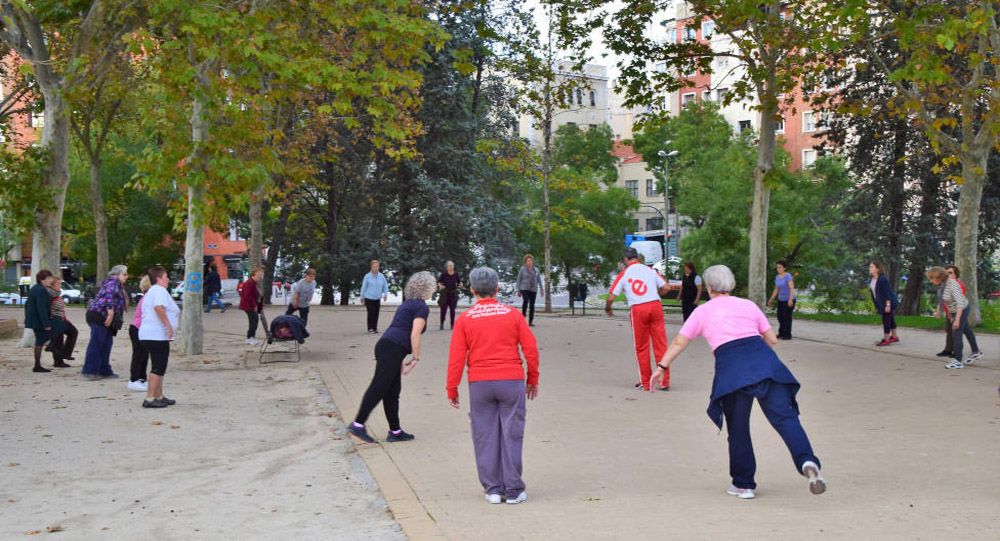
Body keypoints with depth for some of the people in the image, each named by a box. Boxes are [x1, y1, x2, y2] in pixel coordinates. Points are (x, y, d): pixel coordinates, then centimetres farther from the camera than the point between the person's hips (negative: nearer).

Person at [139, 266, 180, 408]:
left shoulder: (150, 292, 23)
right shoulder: (160, 290, -10)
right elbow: (159, 307, -28)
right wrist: (168, 325, -27)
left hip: (148, 335, 11)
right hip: (158, 335, -11)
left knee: (159, 367, 16)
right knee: (158, 368, -9)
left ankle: (159, 396, 21)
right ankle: (149, 399, -11)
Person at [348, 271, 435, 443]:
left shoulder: (407, 304, 23)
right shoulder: (421, 307, -4)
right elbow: (414, 335, -13)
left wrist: (400, 361, 23)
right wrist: (415, 358, -5)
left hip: (385, 346, 9)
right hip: (392, 350, -9)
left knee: (393, 391, 11)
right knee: (378, 387, -10)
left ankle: (395, 431, 16)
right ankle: (358, 424, -11)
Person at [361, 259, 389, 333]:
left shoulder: (381, 276, 2)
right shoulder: (367, 276, -6)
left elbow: (385, 286, 12)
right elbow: (363, 287, 0)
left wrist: (385, 294, -1)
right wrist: (362, 297, 5)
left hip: (377, 299, 4)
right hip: (369, 298, -4)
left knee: (376, 314, 5)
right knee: (371, 313, -8)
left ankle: (375, 328, 15)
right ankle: (370, 328, 1)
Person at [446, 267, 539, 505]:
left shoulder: (465, 319, 1)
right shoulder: (513, 314, 2)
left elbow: (456, 357, -1)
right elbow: (530, 349, 2)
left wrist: (452, 388, 7)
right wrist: (533, 379, 14)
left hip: (479, 384, 0)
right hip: (512, 381, 0)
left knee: (485, 436, 7)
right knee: (511, 434, 5)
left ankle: (493, 489, 11)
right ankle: (514, 490, 9)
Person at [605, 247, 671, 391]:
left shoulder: (624, 274, 5)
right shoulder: (650, 270, 12)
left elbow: (611, 297, 2)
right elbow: (666, 288, 11)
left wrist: (607, 309, 22)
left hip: (637, 310, -2)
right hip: (656, 305, 2)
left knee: (641, 347, 10)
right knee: (661, 345, 6)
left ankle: (646, 383, 15)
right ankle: (665, 381, 8)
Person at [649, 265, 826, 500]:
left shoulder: (703, 311, 19)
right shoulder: (748, 305, 24)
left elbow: (679, 342, 19)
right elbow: (772, 339, 23)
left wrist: (662, 366, 28)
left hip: (730, 366, -1)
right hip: (762, 358, 2)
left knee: (737, 428, 11)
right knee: (784, 416, -5)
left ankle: (743, 484, 16)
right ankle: (807, 461, -29)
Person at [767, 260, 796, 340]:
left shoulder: (788, 276, -14)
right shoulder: (777, 277, 9)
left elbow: (792, 288, -21)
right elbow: (776, 289, 17)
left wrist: (790, 299, -29)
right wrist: (771, 299, 18)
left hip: (788, 300, -7)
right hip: (781, 300, 7)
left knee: (787, 317, -4)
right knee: (780, 316, 8)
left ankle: (788, 335, 4)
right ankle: (781, 333, 20)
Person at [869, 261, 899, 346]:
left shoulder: (883, 279, -21)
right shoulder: (872, 280, 5)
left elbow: (887, 292, -23)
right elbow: (874, 294, 12)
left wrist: (888, 304, -25)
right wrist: (876, 306, 16)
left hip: (889, 303, -9)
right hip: (881, 304, 9)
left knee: (886, 320, -6)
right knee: (890, 320, 20)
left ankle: (886, 340, -1)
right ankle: (894, 337, 31)